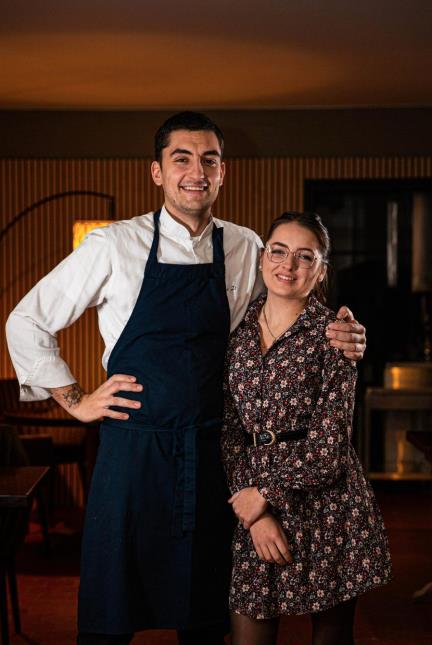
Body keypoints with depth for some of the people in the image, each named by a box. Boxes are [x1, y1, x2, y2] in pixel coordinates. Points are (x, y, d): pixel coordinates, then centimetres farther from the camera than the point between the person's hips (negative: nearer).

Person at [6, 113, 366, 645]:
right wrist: (74, 401, 0)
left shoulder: (246, 249, 4)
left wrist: (333, 339, -3)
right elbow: (27, 323, 3)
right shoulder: (114, 245, -4)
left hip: (211, 455, 3)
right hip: (133, 449, -2)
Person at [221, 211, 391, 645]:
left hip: (325, 506, -3)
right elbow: (230, 432, 5)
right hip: (255, 510, 3)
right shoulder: (239, 332, 6)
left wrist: (265, 493, -8)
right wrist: (252, 508, -5)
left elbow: (330, 444, -11)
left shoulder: (333, 333, -6)